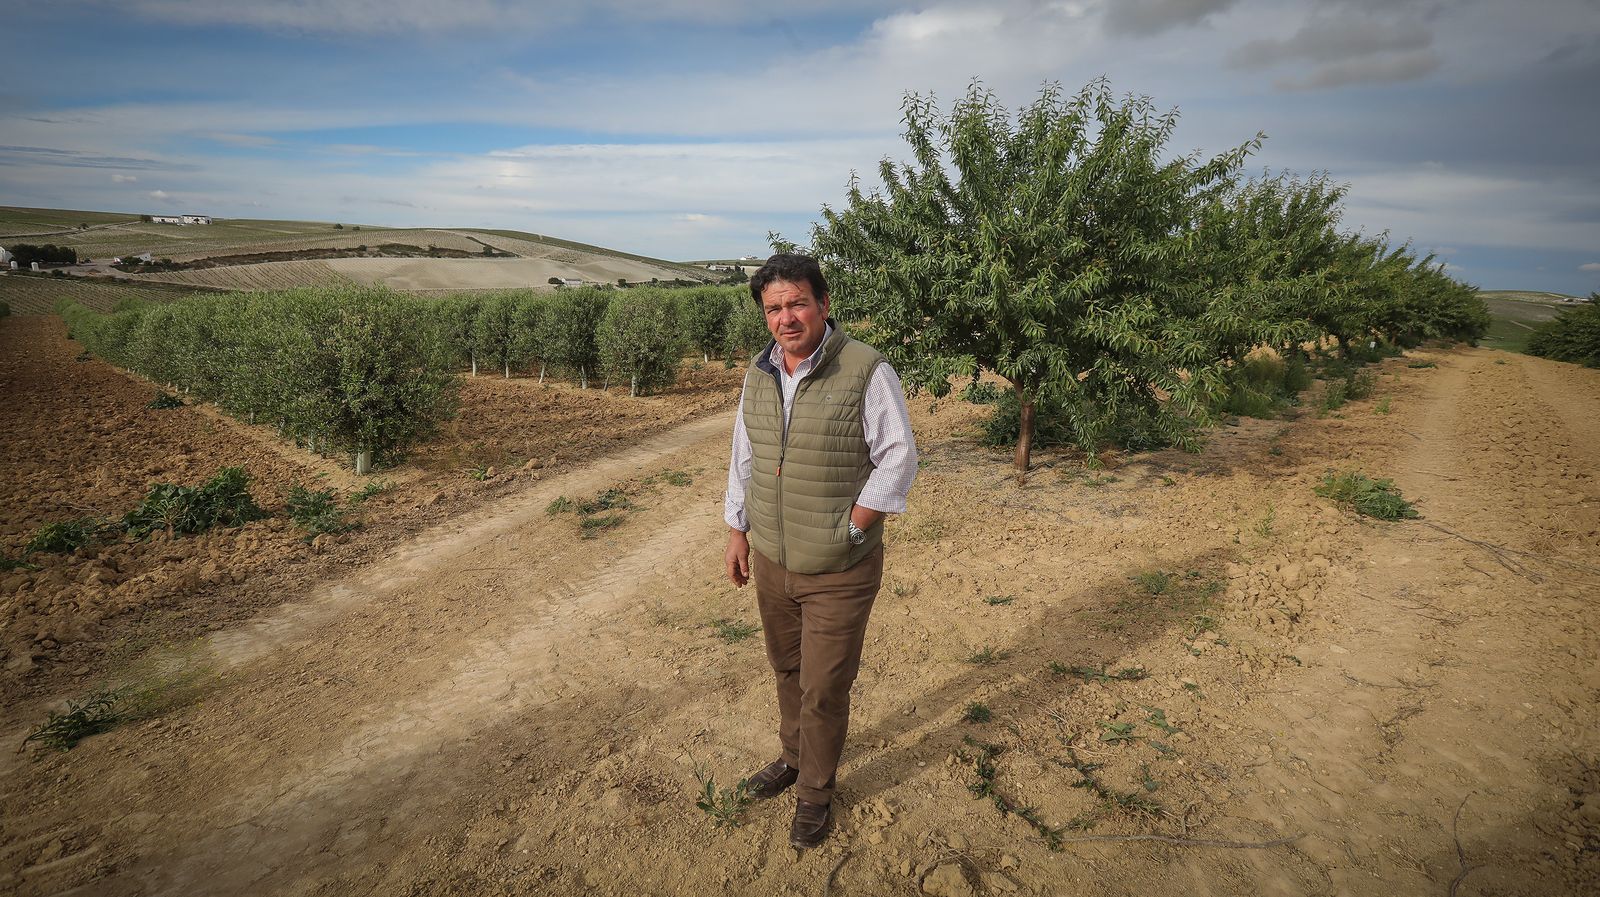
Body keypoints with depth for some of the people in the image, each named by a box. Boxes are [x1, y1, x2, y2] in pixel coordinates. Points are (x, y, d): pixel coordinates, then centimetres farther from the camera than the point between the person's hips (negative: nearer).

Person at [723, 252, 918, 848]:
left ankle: (816, 792, 32)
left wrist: (851, 530, -16)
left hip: (840, 572, -5)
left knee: (824, 688, 7)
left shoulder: (866, 371, -16)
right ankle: (793, 757, 47)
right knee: (787, 669, 23)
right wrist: (737, 530, 12)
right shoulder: (758, 374, 4)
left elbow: (897, 459, -14)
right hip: (771, 560, 6)